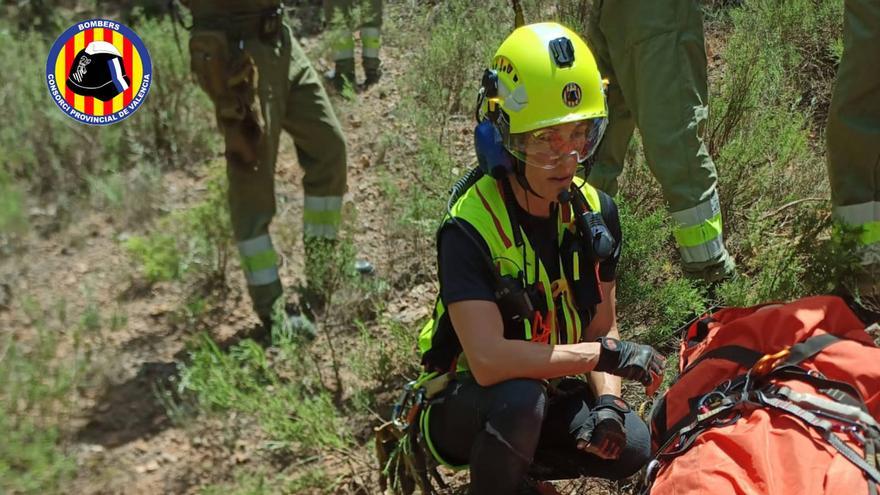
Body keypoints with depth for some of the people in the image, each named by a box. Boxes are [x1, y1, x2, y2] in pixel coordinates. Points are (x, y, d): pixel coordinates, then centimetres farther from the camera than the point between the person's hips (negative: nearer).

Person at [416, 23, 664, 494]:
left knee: (629, 446, -17)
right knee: (520, 397, -36)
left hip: (553, 391, 6)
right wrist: (606, 354, -31)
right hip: (465, 403, -6)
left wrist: (607, 401, -19)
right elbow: (488, 360, -35)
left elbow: (603, 327, -1)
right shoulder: (470, 228, -26)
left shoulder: (594, 212, -7)